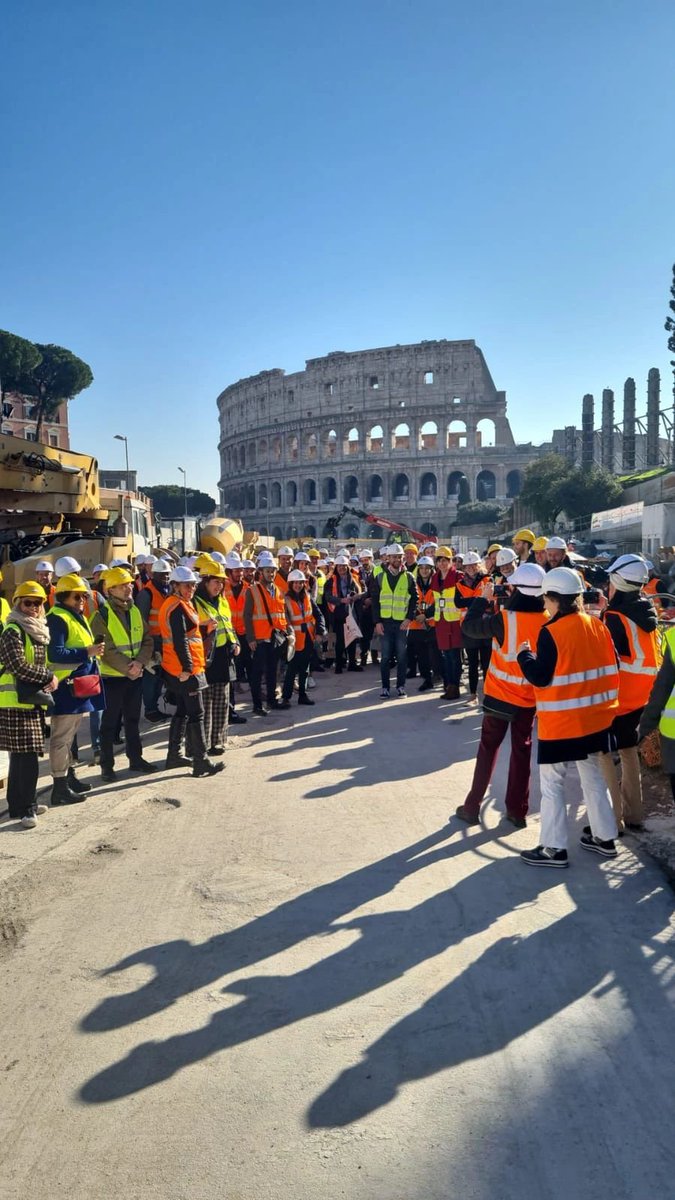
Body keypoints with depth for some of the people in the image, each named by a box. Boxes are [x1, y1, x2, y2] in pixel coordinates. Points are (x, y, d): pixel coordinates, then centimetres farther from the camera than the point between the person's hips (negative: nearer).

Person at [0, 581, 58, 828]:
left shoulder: (37, 630, 17)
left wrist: (47, 680, 6)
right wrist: (49, 677, -11)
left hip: (32, 701, 9)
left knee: (22, 757, 14)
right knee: (26, 757, -9)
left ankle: (21, 804, 23)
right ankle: (25, 809, -2)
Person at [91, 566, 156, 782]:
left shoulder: (135, 611, 7)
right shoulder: (102, 615, -12)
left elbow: (148, 640, 4)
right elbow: (106, 649, -17)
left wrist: (140, 662, -13)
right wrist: (127, 668, -20)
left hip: (136, 675, 6)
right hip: (112, 676, -6)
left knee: (133, 719, 16)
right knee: (110, 723, 4)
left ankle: (136, 759, 28)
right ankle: (107, 766, 14)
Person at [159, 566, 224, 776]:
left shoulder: (181, 604, 15)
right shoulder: (178, 607, -16)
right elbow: (180, 641, -23)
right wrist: (187, 667, -24)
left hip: (176, 669, 11)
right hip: (185, 670, -11)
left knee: (182, 711, 18)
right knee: (196, 714, -6)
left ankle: (175, 755, 26)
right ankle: (201, 762, -2)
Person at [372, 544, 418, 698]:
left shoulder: (409, 577, 4)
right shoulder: (380, 577, 5)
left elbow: (414, 599, 3)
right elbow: (375, 600, 5)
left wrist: (409, 618, -8)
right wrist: (377, 621, -3)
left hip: (403, 622, 0)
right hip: (385, 622, 0)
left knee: (402, 655, 4)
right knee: (385, 656, 3)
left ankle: (401, 686, 14)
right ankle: (385, 687, 9)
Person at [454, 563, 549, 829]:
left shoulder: (504, 618, -20)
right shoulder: (547, 621, -10)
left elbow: (470, 626, -10)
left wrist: (483, 598, 4)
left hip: (499, 695, -2)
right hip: (529, 697, 2)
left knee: (488, 748, 11)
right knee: (522, 751, 13)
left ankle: (472, 806, 15)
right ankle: (517, 811, 18)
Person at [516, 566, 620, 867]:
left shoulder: (551, 632, -18)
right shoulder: (598, 626, 2)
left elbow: (540, 677, -19)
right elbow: (612, 668, 8)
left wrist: (524, 654, -4)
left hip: (561, 722, -7)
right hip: (595, 718, 7)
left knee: (552, 784, 3)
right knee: (594, 778, 20)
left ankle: (554, 849, 7)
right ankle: (604, 838, 30)